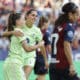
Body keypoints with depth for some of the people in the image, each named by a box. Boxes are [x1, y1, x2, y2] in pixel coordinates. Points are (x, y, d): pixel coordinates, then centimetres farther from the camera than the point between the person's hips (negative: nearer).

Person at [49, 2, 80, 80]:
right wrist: (71, 65, -22)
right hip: (63, 66, -7)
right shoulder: (69, 26, -8)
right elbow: (66, 45, -19)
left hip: (53, 65, 7)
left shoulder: (58, 26, 14)